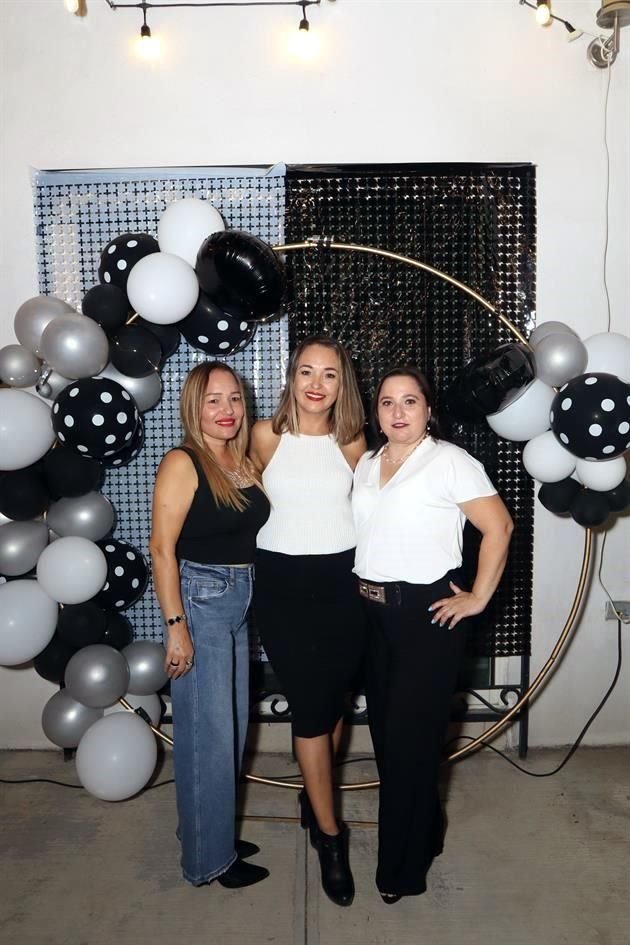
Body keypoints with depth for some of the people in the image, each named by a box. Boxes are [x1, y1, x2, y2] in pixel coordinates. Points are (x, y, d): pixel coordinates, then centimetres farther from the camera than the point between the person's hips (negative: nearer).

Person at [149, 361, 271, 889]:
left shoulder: (245, 463, 9)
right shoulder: (183, 464, -12)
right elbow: (162, 548, -15)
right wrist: (176, 626, -18)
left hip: (239, 603, 8)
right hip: (198, 600, -8)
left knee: (233, 726, 17)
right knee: (208, 733, 2)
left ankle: (217, 833, 36)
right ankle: (208, 858, 19)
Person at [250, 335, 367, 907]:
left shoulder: (352, 441, 1)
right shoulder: (266, 435, -4)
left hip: (343, 579, 2)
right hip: (283, 580, -2)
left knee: (335, 698, 13)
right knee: (310, 705, -1)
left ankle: (315, 793, 39)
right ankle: (330, 835, 14)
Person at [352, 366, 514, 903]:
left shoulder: (450, 461, -10)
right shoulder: (365, 465, 10)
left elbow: (499, 526, -11)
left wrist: (478, 598, -11)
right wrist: (362, 591, 8)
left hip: (428, 612, -7)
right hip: (374, 612, 7)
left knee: (410, 737, 2)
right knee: (384, 730, 14)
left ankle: (402, 867, 21)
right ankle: (423, 834, 38)